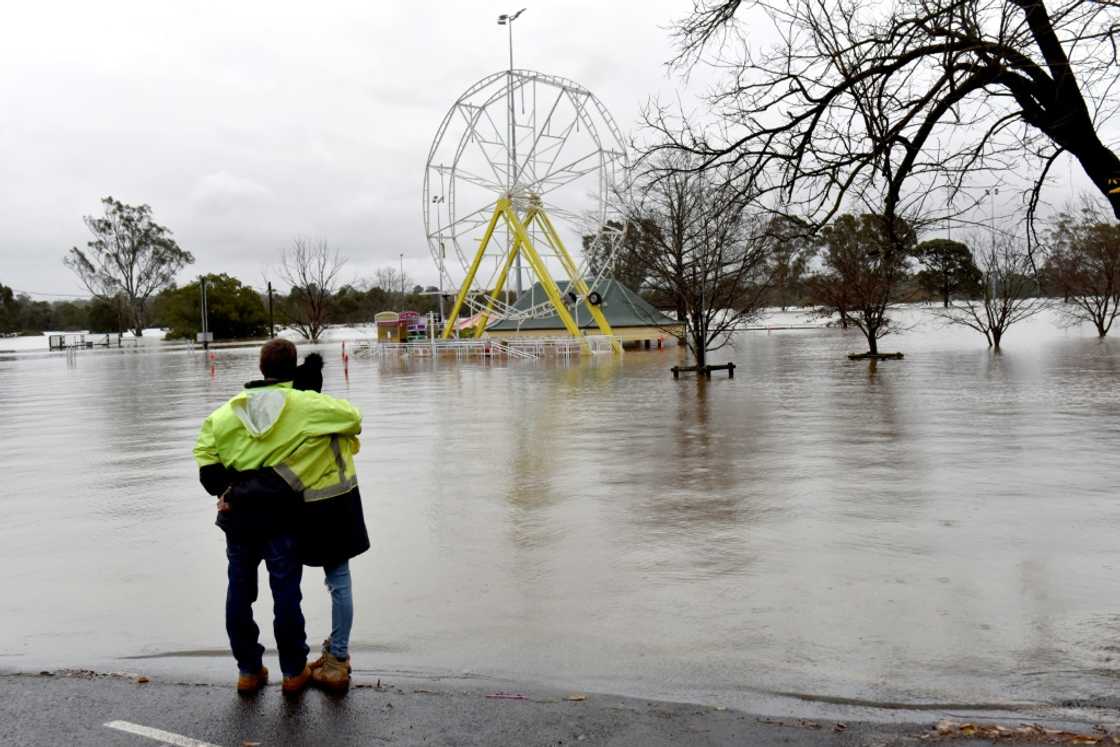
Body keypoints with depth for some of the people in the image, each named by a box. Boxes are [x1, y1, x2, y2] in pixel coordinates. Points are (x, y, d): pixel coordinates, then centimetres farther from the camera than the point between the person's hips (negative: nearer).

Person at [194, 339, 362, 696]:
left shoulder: (233, 408, 6)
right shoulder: (305, 405, -7)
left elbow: (206, 448, -1)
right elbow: (353, 417, -7)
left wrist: (222, 489, 3)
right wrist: (340, 432, 15)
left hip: (237, 514, 4)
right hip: (280, 515, -4)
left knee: (240, 589, 14)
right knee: (286, 590, 5)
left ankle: (248, 670, 22)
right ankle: (293, 671, 14)